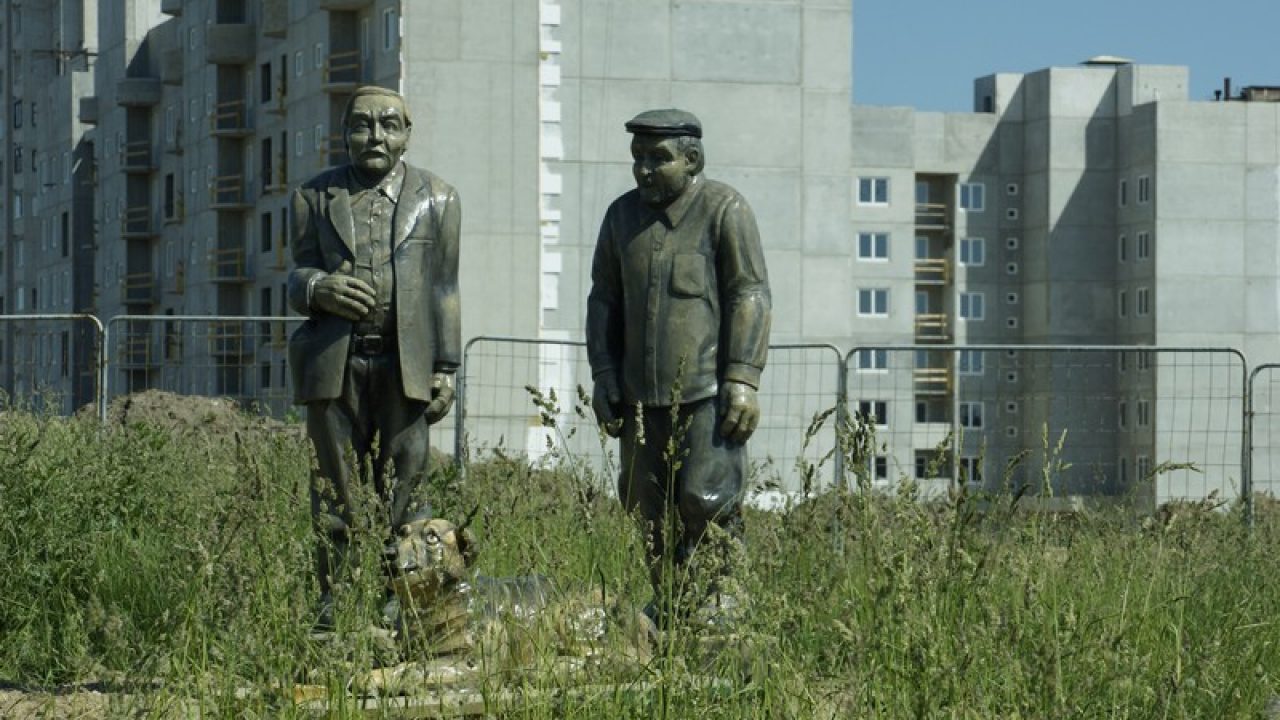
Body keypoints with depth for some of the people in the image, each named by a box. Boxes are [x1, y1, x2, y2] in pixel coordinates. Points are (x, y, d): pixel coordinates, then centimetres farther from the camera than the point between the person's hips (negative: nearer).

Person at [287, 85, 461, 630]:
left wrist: (446, 369, 2)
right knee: (336, 489, 1)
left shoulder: (436, 199, 12)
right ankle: (335, 602, 4)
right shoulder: (315, 196, 13)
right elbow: (297, 279, 12)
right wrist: (317, 288, -13)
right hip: (334, 361, 1)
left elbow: (443, 289, 8)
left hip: (406, 363, -1)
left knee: (404, 488, -4)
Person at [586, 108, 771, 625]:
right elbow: (604, 299, 18)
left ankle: (719, 602, 2)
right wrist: (604, 376, 10)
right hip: (642, 393, 5)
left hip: (708, 392, -5)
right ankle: (667, 606, 16)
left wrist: (743, 378, -13)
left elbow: (750, 297, -6)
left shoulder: (724, 210, -3)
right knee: (647, 504, 6)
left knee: (706, 500, -11)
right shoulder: (623, 215, 13)